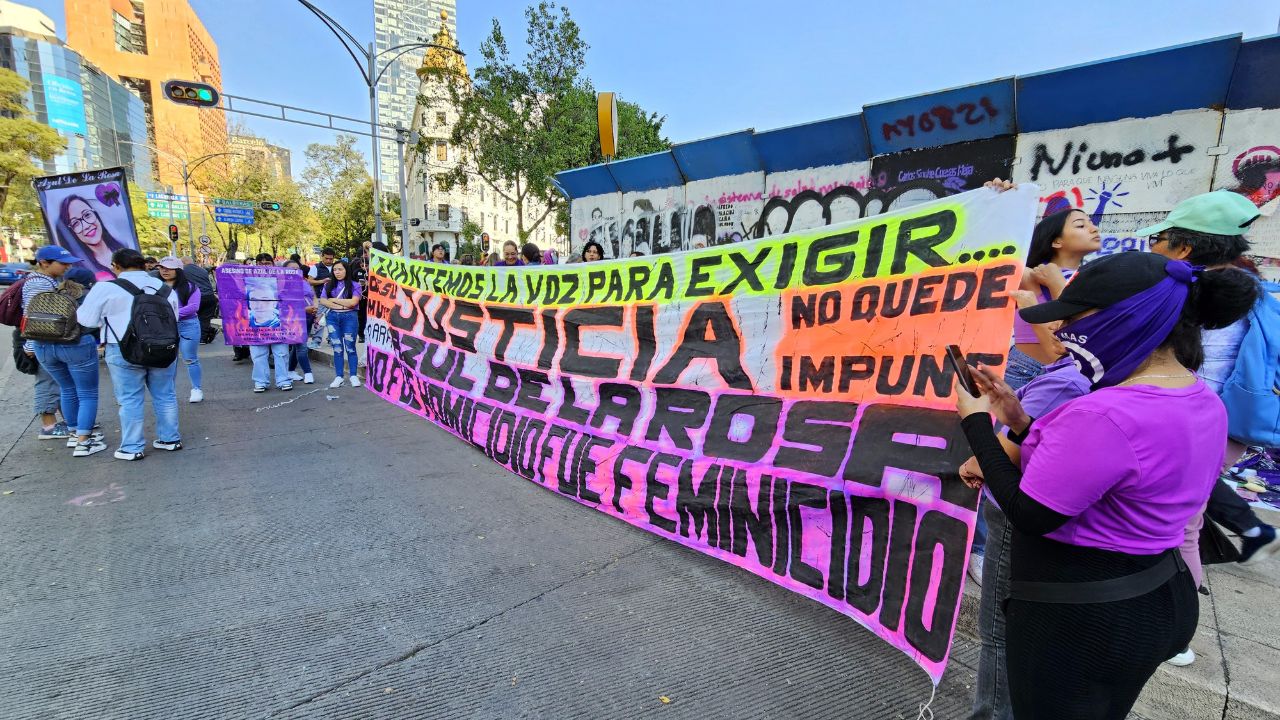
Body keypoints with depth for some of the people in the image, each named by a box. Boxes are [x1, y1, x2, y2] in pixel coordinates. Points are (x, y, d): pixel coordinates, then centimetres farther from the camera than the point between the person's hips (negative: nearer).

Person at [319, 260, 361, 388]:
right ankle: (338, 377, 7)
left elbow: (353, 302, -10)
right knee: (337, 347, 3)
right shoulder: (328, 285, 11)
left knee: (350, 347, -1)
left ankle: (353, 376, 5)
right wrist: (342, 306, -10)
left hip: (349, 317, -3)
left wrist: (334, 300, -4)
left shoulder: (354, 285, 2)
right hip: (332, 317, 3)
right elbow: (323, 301, 0)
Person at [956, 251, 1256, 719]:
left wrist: (976, 423, -16)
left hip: (1077, 615, -9)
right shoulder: (1204, 403, 4)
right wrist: (1020, 422, 0)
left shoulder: (1106, 414, -30)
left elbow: (1029, 516, -23)